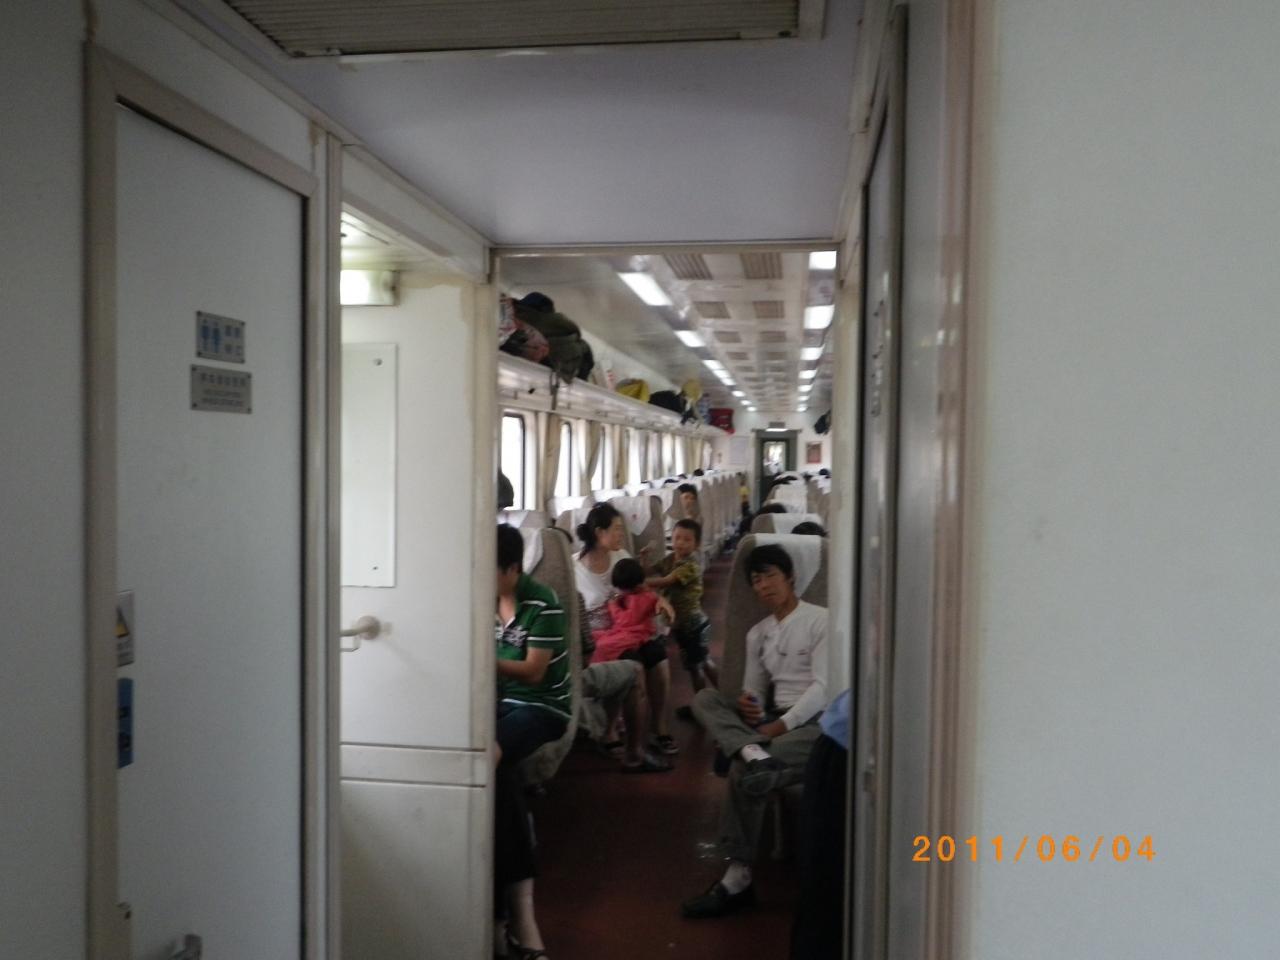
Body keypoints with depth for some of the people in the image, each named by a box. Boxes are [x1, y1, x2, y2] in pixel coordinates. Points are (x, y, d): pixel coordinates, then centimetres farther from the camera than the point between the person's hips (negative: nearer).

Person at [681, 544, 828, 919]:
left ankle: (738, 878, -20)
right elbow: (755, 690, 15)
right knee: (705, 698, -13)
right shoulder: (757, 634, 18)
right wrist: (749, 705, -11)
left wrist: (780, 726, -20)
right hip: (772, 720, 7)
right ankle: (753, 751, -41)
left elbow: (824, 687, -12)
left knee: (743, 772, -29)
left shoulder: (821, 620, -3)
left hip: (815, 723, -7)